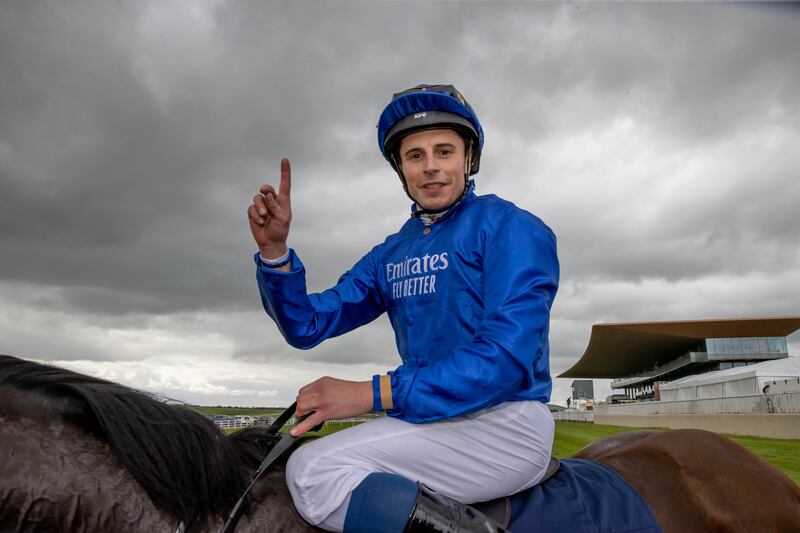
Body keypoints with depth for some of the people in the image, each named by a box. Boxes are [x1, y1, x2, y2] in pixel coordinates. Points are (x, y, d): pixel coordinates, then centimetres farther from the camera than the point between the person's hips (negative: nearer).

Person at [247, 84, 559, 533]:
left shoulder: (510, 227, -8)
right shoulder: (391, 254, 12)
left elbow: (507, 356, -20)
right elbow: (308, 327, 9)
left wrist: (372, 393, -24)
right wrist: (274, 250, -9)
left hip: (506, 427, -7)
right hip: (434, 420, 8)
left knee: (314, 472, -20)